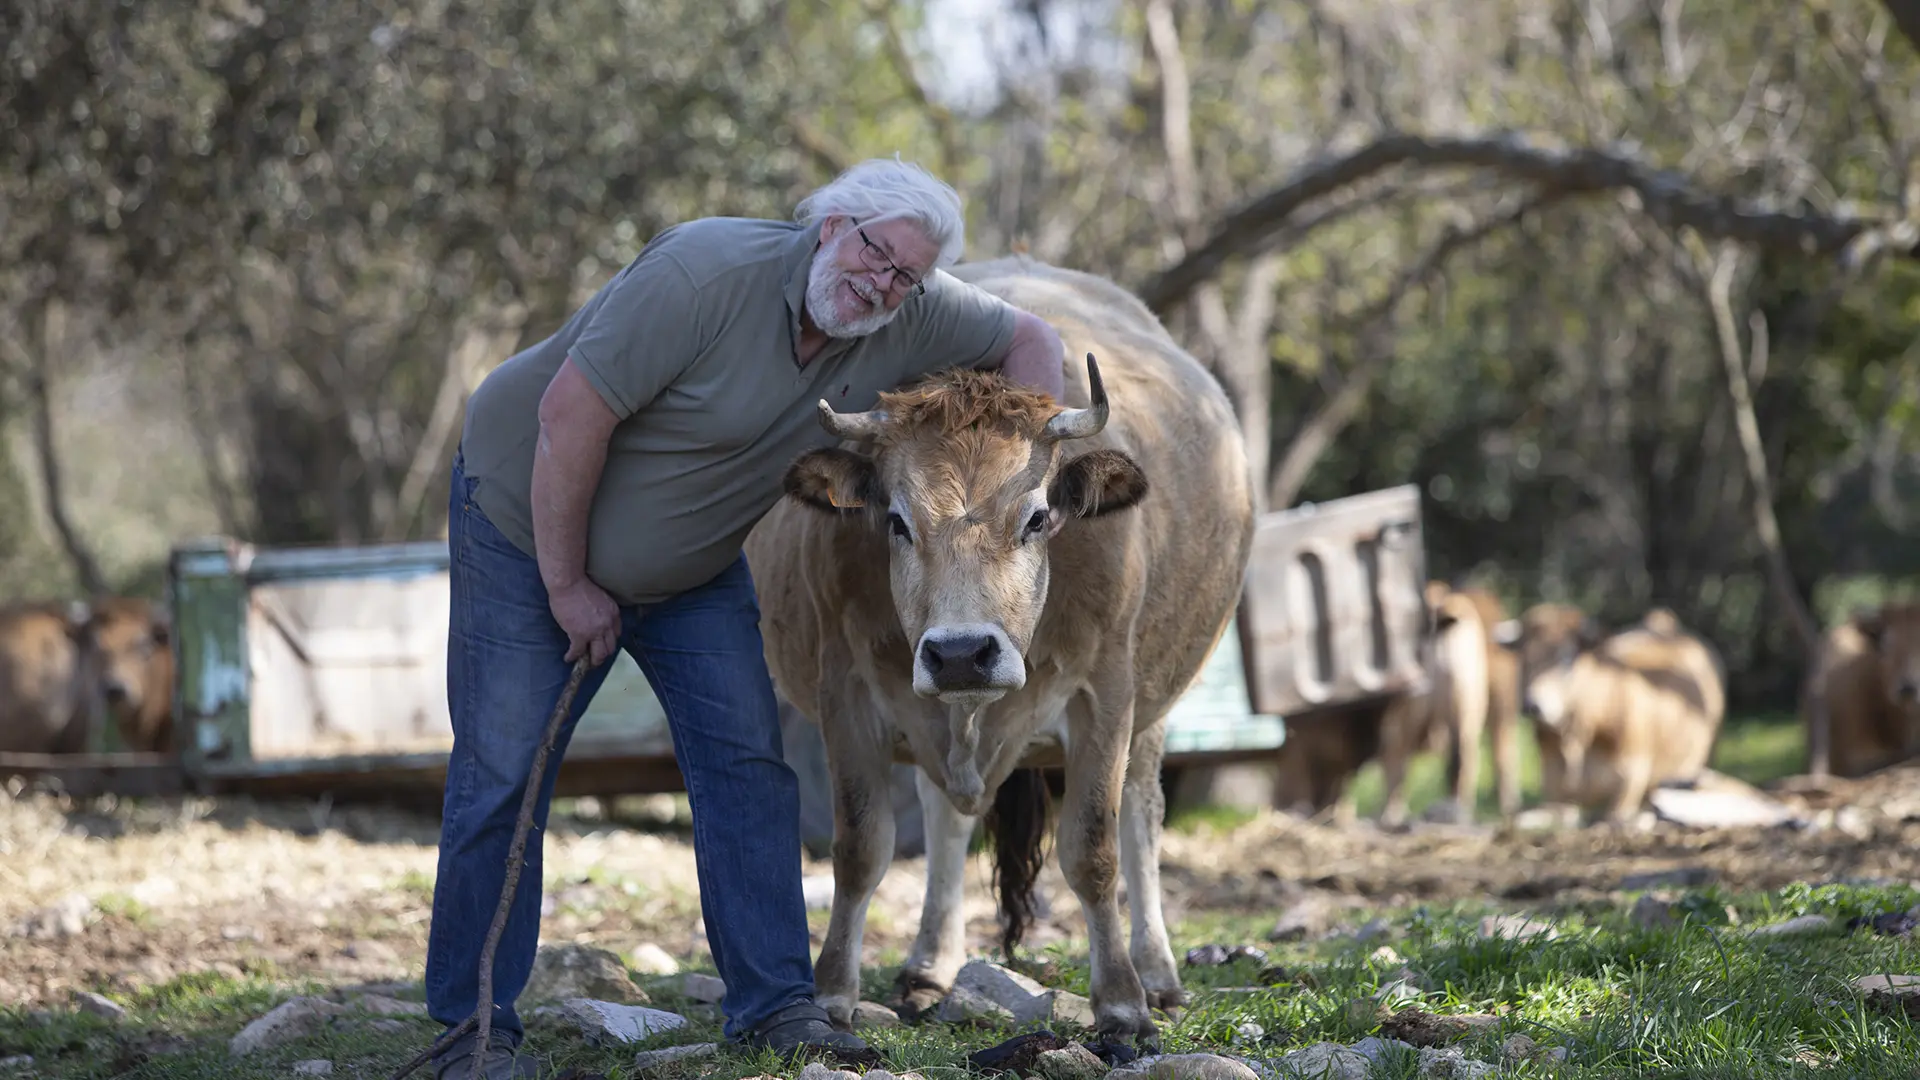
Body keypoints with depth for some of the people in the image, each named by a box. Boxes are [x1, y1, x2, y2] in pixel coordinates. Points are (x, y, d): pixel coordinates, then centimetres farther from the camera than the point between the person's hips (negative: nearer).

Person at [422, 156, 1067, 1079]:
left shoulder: (907, 319, -11)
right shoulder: (707, 274, -31)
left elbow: (1031, 340, 4)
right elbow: (570, 416, -29)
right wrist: (567, 586, -22)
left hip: (694, 568, 6)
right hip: (529, 512, -6)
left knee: (746, 758, -3)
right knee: (501, 774, -7)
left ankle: (774, 1004, 3)